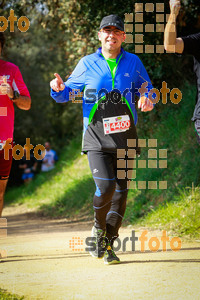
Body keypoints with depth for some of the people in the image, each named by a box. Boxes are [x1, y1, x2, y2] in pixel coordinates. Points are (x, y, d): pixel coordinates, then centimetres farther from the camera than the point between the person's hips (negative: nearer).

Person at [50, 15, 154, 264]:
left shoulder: (133, 63, 8)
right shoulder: (87, 64, 5)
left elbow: (146, 89, 17)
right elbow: (68, 93, 10)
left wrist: (147, 101, -7)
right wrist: (59, 89, -14)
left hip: (125, 138, 2)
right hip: (97, 139, -2)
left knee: (121, 192, 1)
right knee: (105, 187, -19)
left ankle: (108, 245, 15)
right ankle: (99, 227, 11)